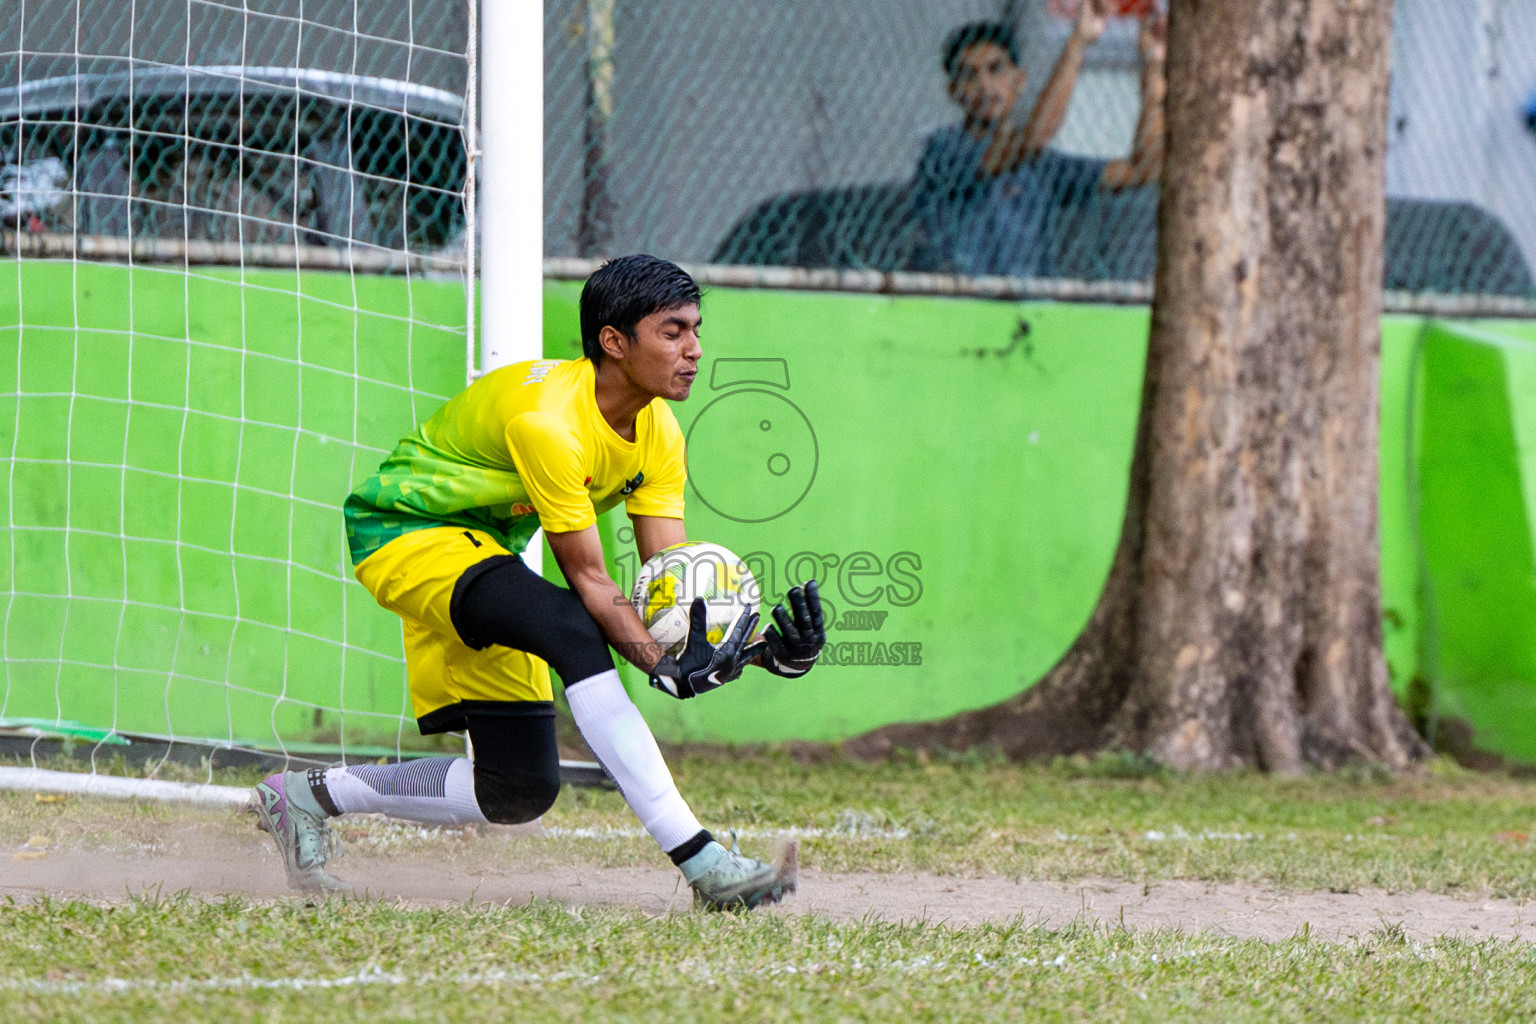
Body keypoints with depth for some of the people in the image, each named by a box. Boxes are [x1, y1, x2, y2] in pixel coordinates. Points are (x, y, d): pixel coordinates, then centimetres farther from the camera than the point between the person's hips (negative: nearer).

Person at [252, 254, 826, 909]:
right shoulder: (547, 418, -30)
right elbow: (587, 581, -29)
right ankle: (700, 863, -39)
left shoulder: (658, 434, -5)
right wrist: (665, 666, -42)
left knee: (521, 791, 2)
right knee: (571, 631, -35)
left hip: (485, 547, 9)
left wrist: (762, 648, -24)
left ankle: (313, 795, 19)